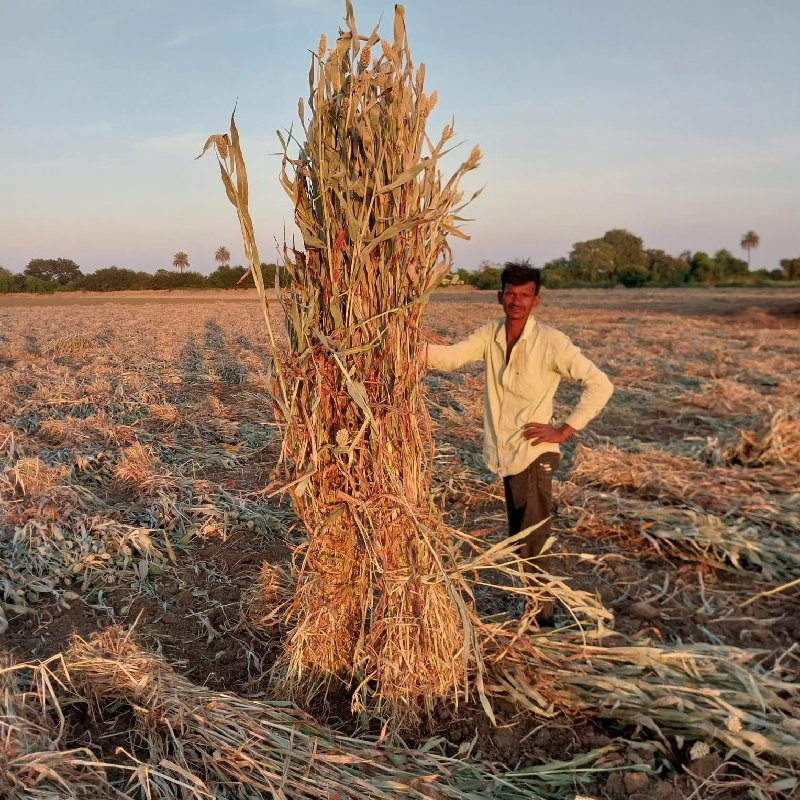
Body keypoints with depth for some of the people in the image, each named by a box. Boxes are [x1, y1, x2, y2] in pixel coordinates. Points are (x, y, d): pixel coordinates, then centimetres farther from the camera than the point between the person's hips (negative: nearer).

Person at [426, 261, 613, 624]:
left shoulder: (550, 342, -12)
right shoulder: (490, 334, 3)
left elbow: (600, 384, -14)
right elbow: (451, 356, -10)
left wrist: (565, 430, -16)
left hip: (533, 454, -6)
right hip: (504, 454, 6)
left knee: (532, 543, -3)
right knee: (518, 538, 19)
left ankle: (543, 616, 15)